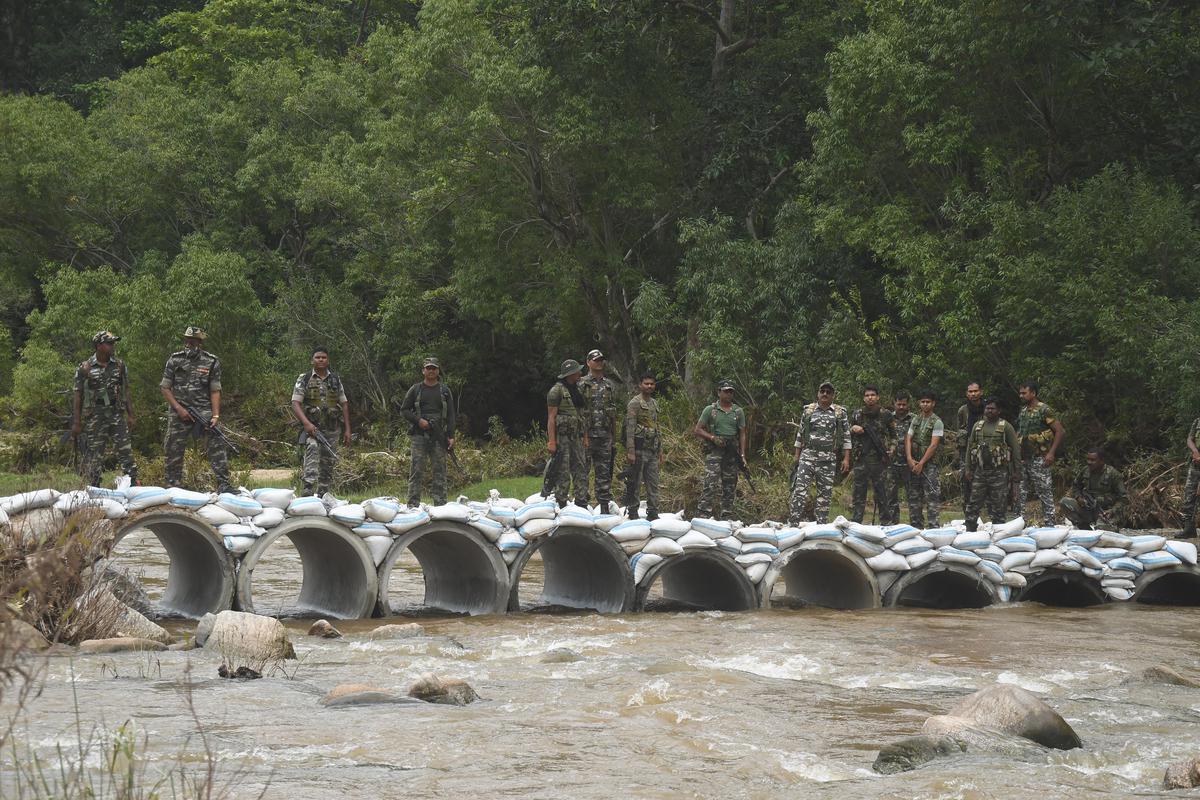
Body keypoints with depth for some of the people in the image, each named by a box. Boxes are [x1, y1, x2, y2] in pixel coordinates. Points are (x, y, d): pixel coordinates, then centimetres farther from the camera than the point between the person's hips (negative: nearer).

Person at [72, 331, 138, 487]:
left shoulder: (119, 365, 8)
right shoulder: (85, 368, -3)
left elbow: (126, 392, 12)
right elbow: (78, 396, -2)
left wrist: (130, 415, 7)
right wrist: (76, 422, -5)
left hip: (117, 416, 3)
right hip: (95, 419, -3)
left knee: (126, 452, -1)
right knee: (94, 457, 2)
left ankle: (134, 484, 0)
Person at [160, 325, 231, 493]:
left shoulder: (211, 362, 1)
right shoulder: (174, 360, 3)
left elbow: (215, 391, -1)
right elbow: (165, 388, 4)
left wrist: (215, 415, -12)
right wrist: (179, 409, -8)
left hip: (204, 409, -1)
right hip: (180, 410, 1)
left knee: (216, 442, -15)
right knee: (174, 448, 3)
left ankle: (223, 483, -17)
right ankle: (172, 485, 16)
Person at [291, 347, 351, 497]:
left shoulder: (335, 379, 12)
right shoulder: (304, 379, 2)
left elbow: (344, 404, 14)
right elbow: (295, 404, -6)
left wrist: (347, 429, 7)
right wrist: (306, 423, -21)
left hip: (332, 429, 4)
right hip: (312, 427, -4)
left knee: (328, 462, 6)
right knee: (312, 449, -29)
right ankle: (308, 488, -41)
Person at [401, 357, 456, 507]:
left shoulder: (445, 391, 12)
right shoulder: (415, 389, 8)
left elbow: (451, 415, 10)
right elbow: (404, 409, 8)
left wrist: (451, 436, 1)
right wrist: (418, 420, -8)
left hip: (439, 436, 1)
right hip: (419, 435, -1)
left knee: (439, 471, 1)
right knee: (416, 470, -5)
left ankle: (440, 504, 3)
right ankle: (413, 504, -3)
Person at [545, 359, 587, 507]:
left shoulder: (578, 390, 16)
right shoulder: (557, 390, -7)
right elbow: (551, 417, -11)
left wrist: (585, 437, 13)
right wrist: (551, 441, -17)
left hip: (576, 437, 7)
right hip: (561, 436, -7)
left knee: (581, 469, 3)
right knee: (562, 472, -5)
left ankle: (580, 502, 6)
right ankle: (561, 504, -1)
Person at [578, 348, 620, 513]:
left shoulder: (610, 385, 14)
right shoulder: (581, 384, -1)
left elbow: (613, 414, 16)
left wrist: (614, 439, 13)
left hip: (605, 436, 4)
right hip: (586, 436, -4)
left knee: (604, 473, 7)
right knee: (583, 472, -3)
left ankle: (605, 507, 10)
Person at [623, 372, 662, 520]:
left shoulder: (654, 403, 16)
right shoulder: (634, 403, -8)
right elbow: (630, 429, -14)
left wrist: (660, 451, 19)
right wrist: (630, 451, -20)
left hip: (653, 450, 7)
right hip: (640, 450, -7)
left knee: (653, 483, 7)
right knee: (635, 482, -1)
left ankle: (652, 512, 11)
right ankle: (632, 512, 4)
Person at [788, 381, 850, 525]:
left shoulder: (840, 413, 5)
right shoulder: (808, 410, 9)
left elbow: (846, 438, 4)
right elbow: (800, 434, 14)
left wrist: (846, 459, -3)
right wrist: (797, 455, 10)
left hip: (828, 459, 0)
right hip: (807, 455, 0)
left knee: (825, 492, 3)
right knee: (800, 489, -10)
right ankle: (793, 523, -12)